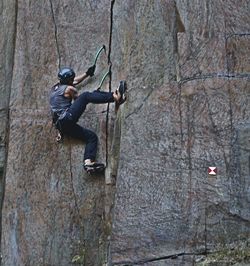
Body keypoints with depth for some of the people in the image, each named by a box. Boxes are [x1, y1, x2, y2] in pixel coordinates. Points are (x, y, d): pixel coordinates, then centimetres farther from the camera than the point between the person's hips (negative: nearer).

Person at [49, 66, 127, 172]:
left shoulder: (55, 88, 23)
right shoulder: (69, 89, 0)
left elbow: (75, 81, 39)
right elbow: (80, 100, 16)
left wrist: (87, 74, 47)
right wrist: (94, 94, 30)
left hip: (61, 126, 9)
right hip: (67, 118, -9)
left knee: (92, 136, 8)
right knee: (86, 96, -15)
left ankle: (88, 162, -11)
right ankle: (116, 97, -23)